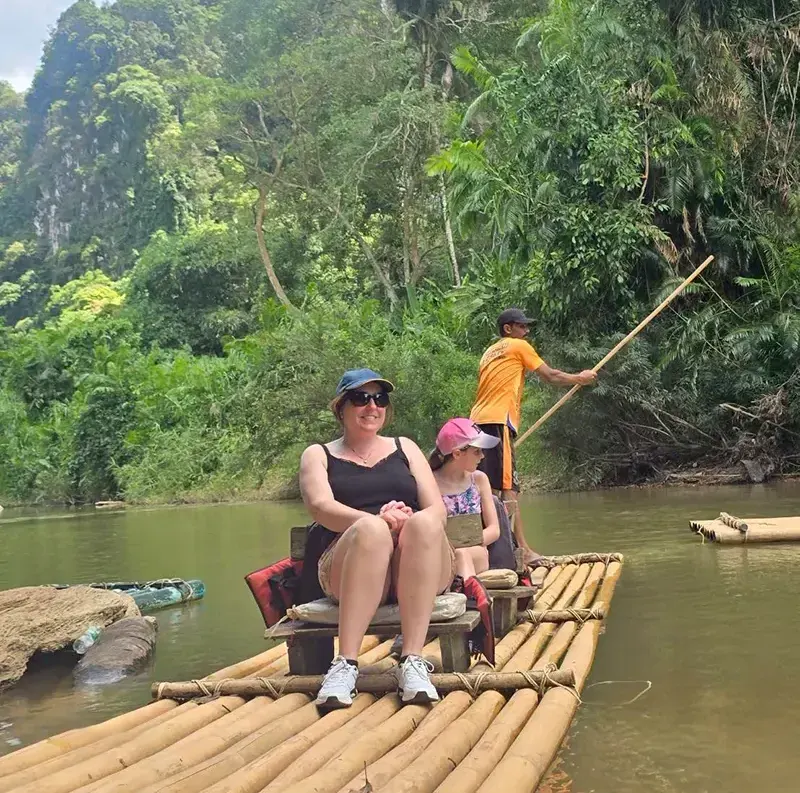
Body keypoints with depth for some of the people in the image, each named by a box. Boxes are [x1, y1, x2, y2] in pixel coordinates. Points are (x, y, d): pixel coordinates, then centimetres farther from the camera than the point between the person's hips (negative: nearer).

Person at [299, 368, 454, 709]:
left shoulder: (405, 448, 22)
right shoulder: (318, 455, 16)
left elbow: (438, 509, 9)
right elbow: (321, 507, -4)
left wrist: (409, 522, -16)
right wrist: (377, 520, -23)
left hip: (418, 573, 2)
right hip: (346, 571, -2)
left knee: (424, 524, -32)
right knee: (371, 528, -35)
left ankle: (412, 661, -36)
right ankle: (345, 665, -37)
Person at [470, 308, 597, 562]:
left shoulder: (489, 353, 26)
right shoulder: (519, 346, 4)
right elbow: (550, 376, 6)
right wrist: (581, 378, 20)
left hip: (477, 420, 8)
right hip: (497, 422, -8)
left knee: (487, 487, 8)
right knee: (508, 486, -12)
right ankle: (522, 549, -15)